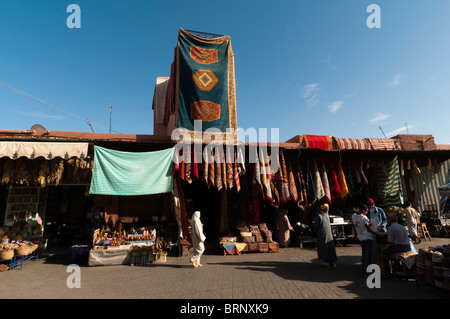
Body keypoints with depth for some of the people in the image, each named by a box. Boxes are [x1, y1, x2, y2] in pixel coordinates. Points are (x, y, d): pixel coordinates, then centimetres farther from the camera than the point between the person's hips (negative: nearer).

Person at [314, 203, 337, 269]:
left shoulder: (326, 214, 4)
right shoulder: (318, 216, -21)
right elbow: (316, 226, -12)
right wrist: (317, 233, -1)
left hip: (329, 234, 7)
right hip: (322, 236, -7)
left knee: (331, 248, 12)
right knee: (324, 249, 4)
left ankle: (332, 261, 27)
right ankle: (326, 263, 17)